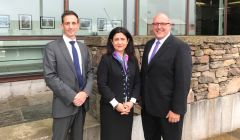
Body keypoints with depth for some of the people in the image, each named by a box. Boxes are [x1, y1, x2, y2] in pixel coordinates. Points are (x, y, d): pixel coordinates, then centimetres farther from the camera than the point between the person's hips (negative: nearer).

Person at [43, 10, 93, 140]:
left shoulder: (83, 47, 10)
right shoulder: (52, 47, -7)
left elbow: (90, 72, 9)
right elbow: (50, 77, -14)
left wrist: (86, 92, -9)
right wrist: (72, 96, -18)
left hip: (82, 102, 5)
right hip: (64, 104, -5)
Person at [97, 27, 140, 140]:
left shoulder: (133, 60, 7)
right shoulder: (106, 59, -6)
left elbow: (137, 83, 7)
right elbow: (102, 85, -11)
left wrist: (132, 101, -6)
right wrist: (116, 104, -14)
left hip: (128, 108, 4)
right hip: (110, 108, -4)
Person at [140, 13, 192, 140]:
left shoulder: (180, 47, -12)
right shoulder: (149, 44, 9)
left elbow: (183, 81, -16)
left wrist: (176, 110, -18)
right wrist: (140, 97, 11)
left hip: (168, 109, -6)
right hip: (147, 106, 6)